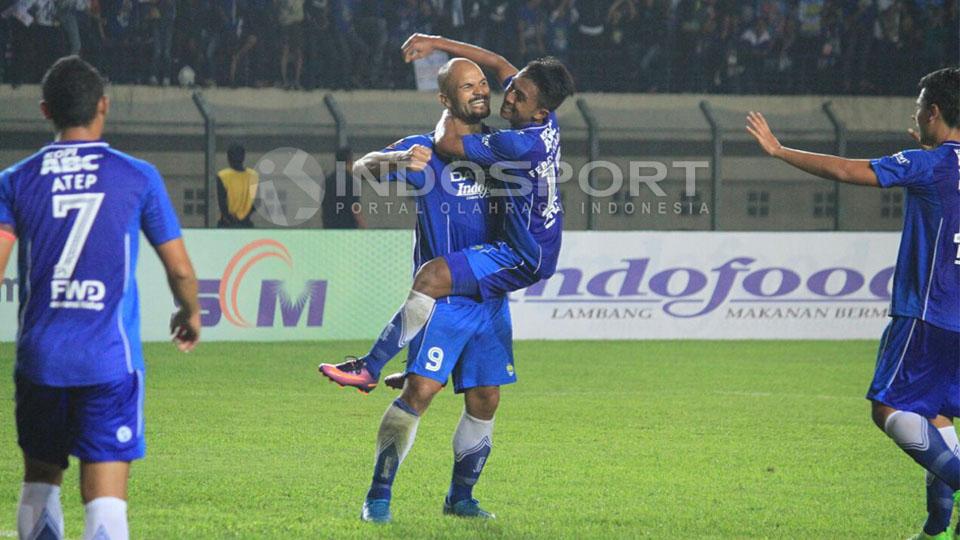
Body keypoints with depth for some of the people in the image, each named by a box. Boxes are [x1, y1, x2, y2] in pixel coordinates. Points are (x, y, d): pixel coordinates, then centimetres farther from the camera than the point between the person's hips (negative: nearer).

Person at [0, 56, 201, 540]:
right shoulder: (137, 177, 1)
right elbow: (179, 268, 6)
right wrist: (190, 313, 27)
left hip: (39, 356, 2)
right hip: (111, 358, -2)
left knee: (40, 479, 20)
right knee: (105, 496, -6)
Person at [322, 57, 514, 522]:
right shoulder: (427, 149, -4)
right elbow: (363, 166, -18)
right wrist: (399, 160, -37)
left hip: (491, 300, 5)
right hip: (442, 298, -5)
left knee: (485, 401, 6)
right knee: (420, 389, -16)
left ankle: (460, 496, 21)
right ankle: (378, 496, -10)